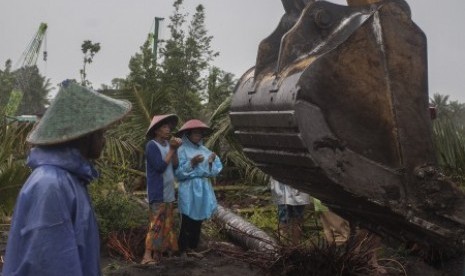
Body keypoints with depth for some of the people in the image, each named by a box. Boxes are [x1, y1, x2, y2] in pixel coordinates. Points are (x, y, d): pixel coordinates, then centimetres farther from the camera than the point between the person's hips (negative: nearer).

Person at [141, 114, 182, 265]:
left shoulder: (167, 144, 9)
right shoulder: (152, 145, -13)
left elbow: (175, 166, 7)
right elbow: (160, 166, -21)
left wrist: (175, 150, -6)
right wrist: (171, 150, -15)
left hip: (168, 192, 8)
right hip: (158, 193, -8)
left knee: (167, 223, 12)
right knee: (157, 223, -10)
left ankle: (159, 251, 20)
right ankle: (148, 255, -6)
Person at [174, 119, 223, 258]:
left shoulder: (205, 150, 11)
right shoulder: (182, 150, -6)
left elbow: (215, 170, 6)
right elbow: (178, 173, -13)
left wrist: (211, 161, -13)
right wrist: (191, 163, -23)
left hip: (203, 190, 6)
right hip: (189, 191, -6)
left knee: (198, 222, 11)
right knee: (187, 222, -4)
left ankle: (192, 248, 21)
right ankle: (183, 249, 5)